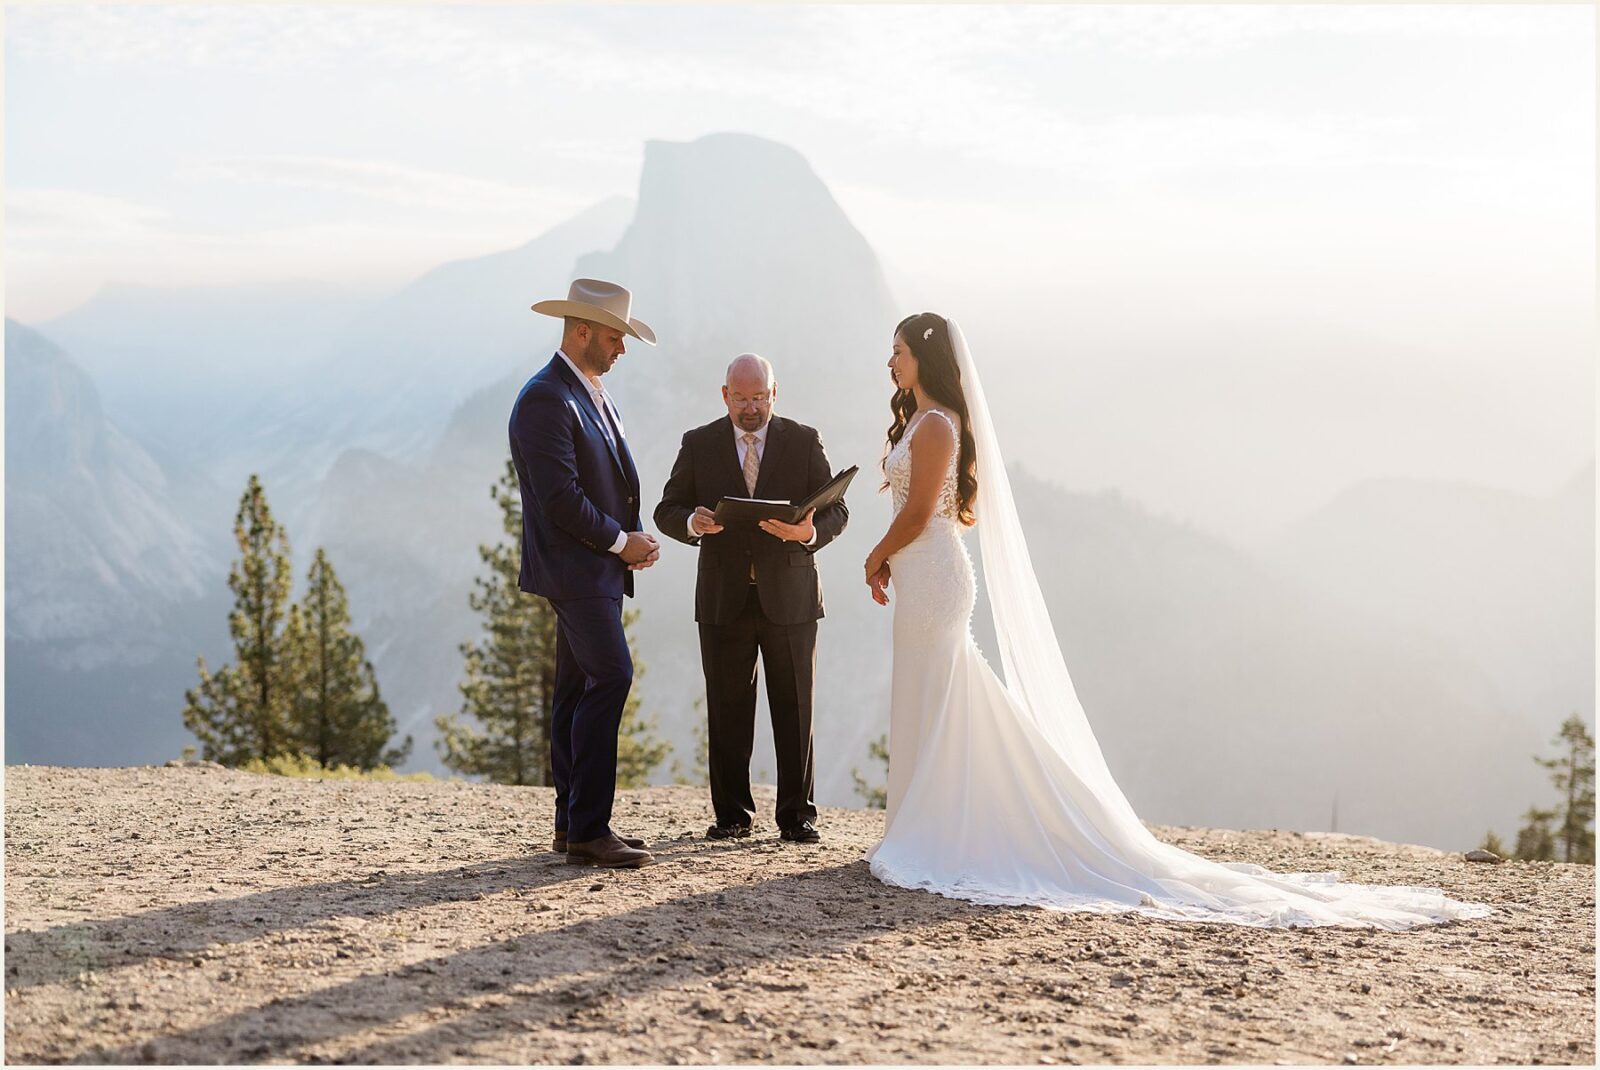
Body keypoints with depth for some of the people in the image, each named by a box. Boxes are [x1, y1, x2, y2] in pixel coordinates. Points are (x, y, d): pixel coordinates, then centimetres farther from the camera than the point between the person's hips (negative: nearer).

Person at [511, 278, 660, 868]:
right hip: (574, 569, -10)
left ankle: (572, 823, 17)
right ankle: (589, 831, -13)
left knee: (578, 690, 11)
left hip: (601, 568, 10)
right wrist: (621, 542, -12)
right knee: (610, 677, -15)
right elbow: (560, 498, -21)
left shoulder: (594, 395, 16)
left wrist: (635, 538, 3)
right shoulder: (545, 400, -16)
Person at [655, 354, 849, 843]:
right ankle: (732, 815, 13)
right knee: (727, 711, 4)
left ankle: (797, 815, 9)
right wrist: (693, 523, -18)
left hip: (790, 595, -1)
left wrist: (809, 532, -20)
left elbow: (837, 510, 3)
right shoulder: (699, 444, 6)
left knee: (795, 710, 2)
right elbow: (667, 511, 5)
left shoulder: (804, 441, 5)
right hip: (724, 598, 1)